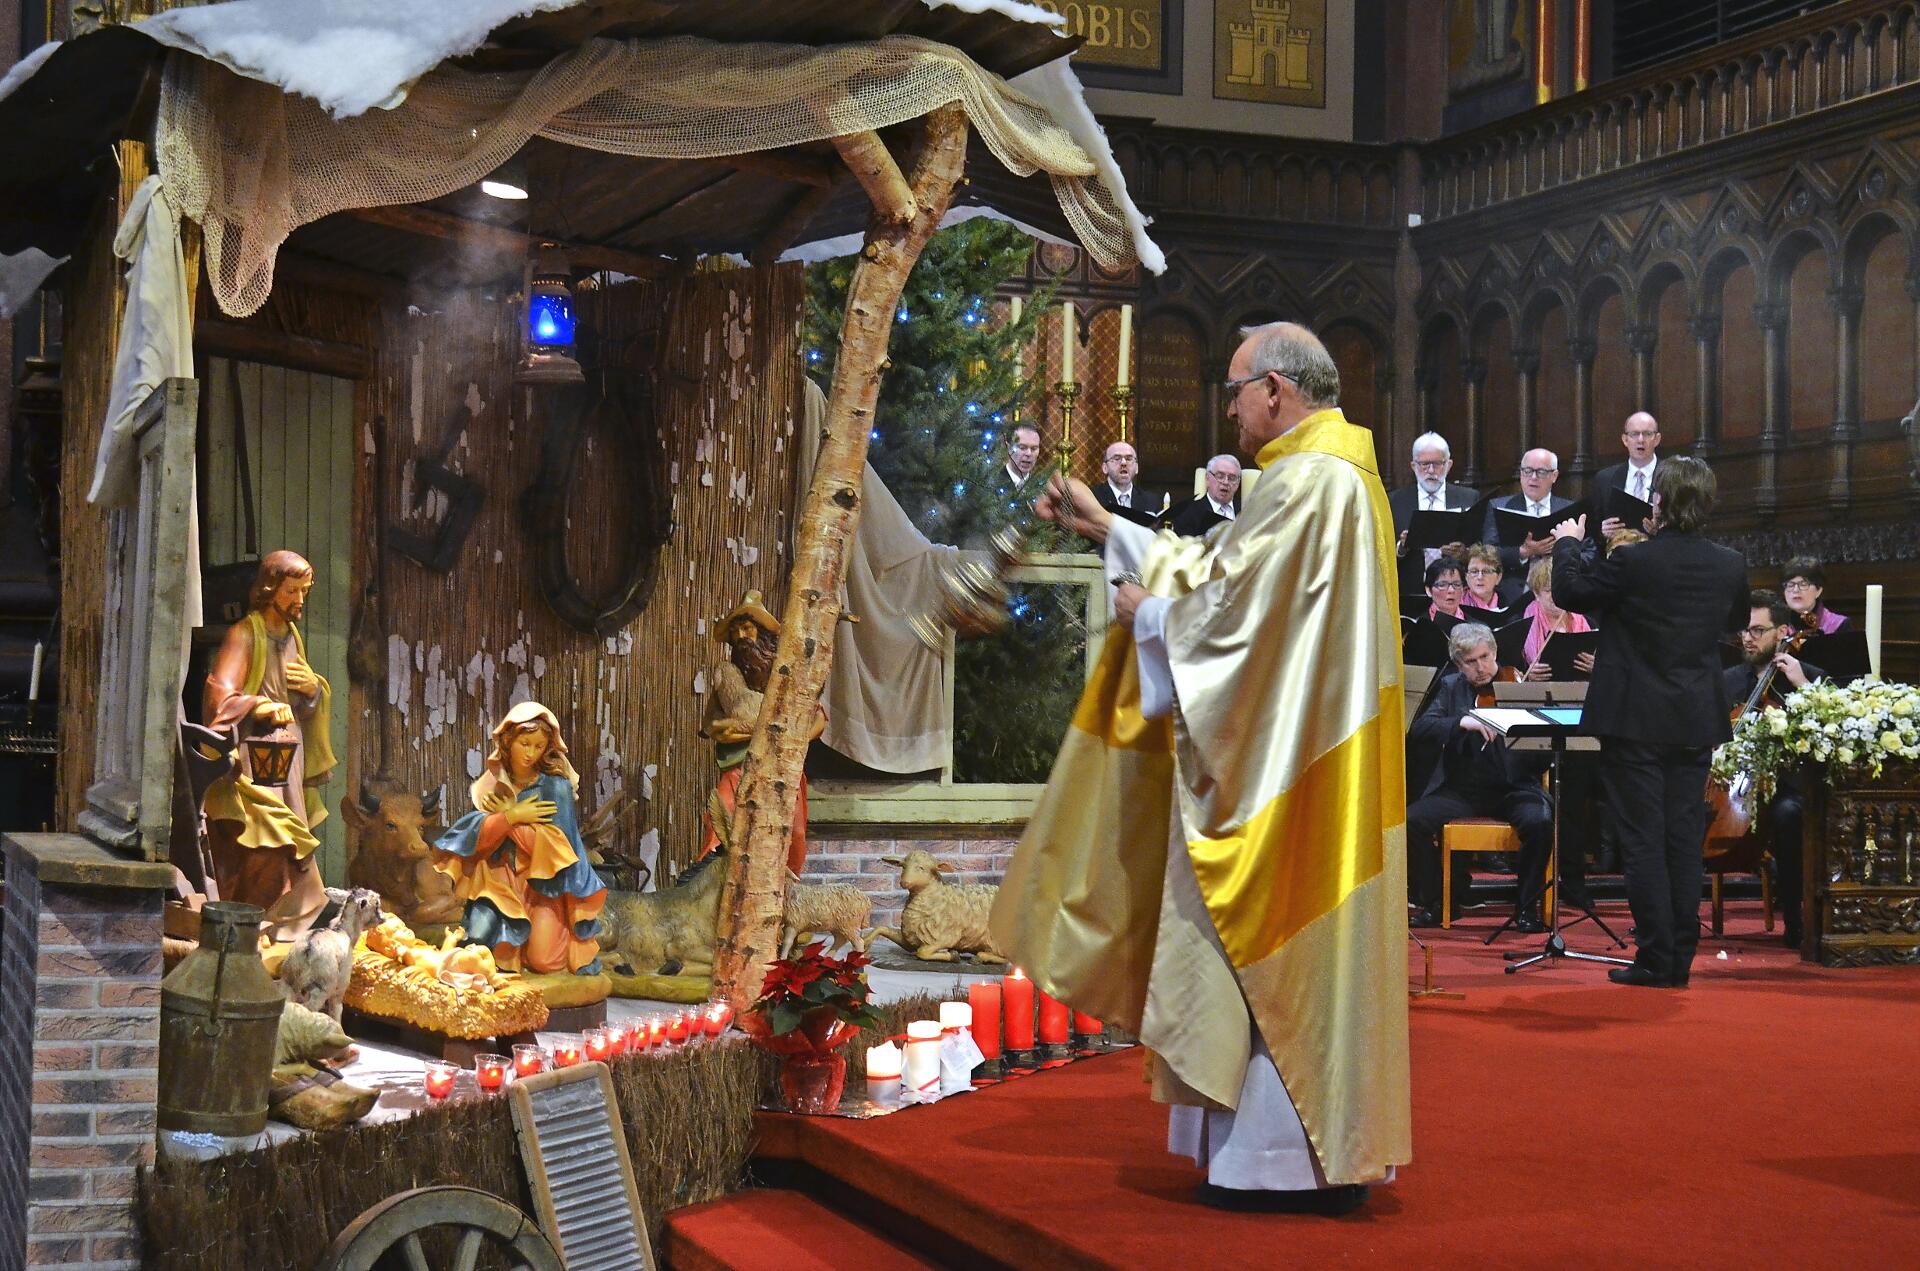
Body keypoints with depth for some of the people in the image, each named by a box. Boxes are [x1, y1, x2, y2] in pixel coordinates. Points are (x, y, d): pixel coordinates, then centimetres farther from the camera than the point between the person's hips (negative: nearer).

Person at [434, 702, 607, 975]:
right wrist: (514, 816, -21)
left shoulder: (555, 786, -8)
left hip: (546, 882, -3)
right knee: (479, 942, -22)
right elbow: (477, 835, -6)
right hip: (500, 877, 3)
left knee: (545, 963, -15)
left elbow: (556, 843, -17)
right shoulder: (492, 782, 4)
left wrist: (507, 814, -11)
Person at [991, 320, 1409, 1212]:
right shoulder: (1330, 475, 17)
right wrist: (1105, 528, 25)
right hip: (1306, 767, 10)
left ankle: (1287, 1158, 1)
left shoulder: (1307, 483, -16)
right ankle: (1321, 1146, 18)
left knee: (1270, 941, -5)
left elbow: (1228, 605, -20)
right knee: (1302, 939, 12)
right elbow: (1217, 569, 23)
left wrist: (1145, 613, -2)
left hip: (1278, 766, -10)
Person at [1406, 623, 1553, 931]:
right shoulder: (1451, 688, 10)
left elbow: (1541, 760, -4)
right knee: (1411, 820, -21)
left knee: (1540, 821, -33)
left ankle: (1527, 906, -12)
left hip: (1513, 790, -2)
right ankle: (1434, 903, -1)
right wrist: (1461, 722, -21)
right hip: (1461, 790, 2)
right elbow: (1418, 731, -6)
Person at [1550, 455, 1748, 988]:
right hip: (1697, 722, 5)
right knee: (1684, 838, 10)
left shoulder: (1632, 561, -17)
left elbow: (1569, 591, -4)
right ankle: (1681, 960, 14)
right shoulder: (1730, 566, -2)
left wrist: (1567, 544, 13)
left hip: (1636, 720, -4)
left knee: (1643, 840, 0)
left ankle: (1655, 960, 0)